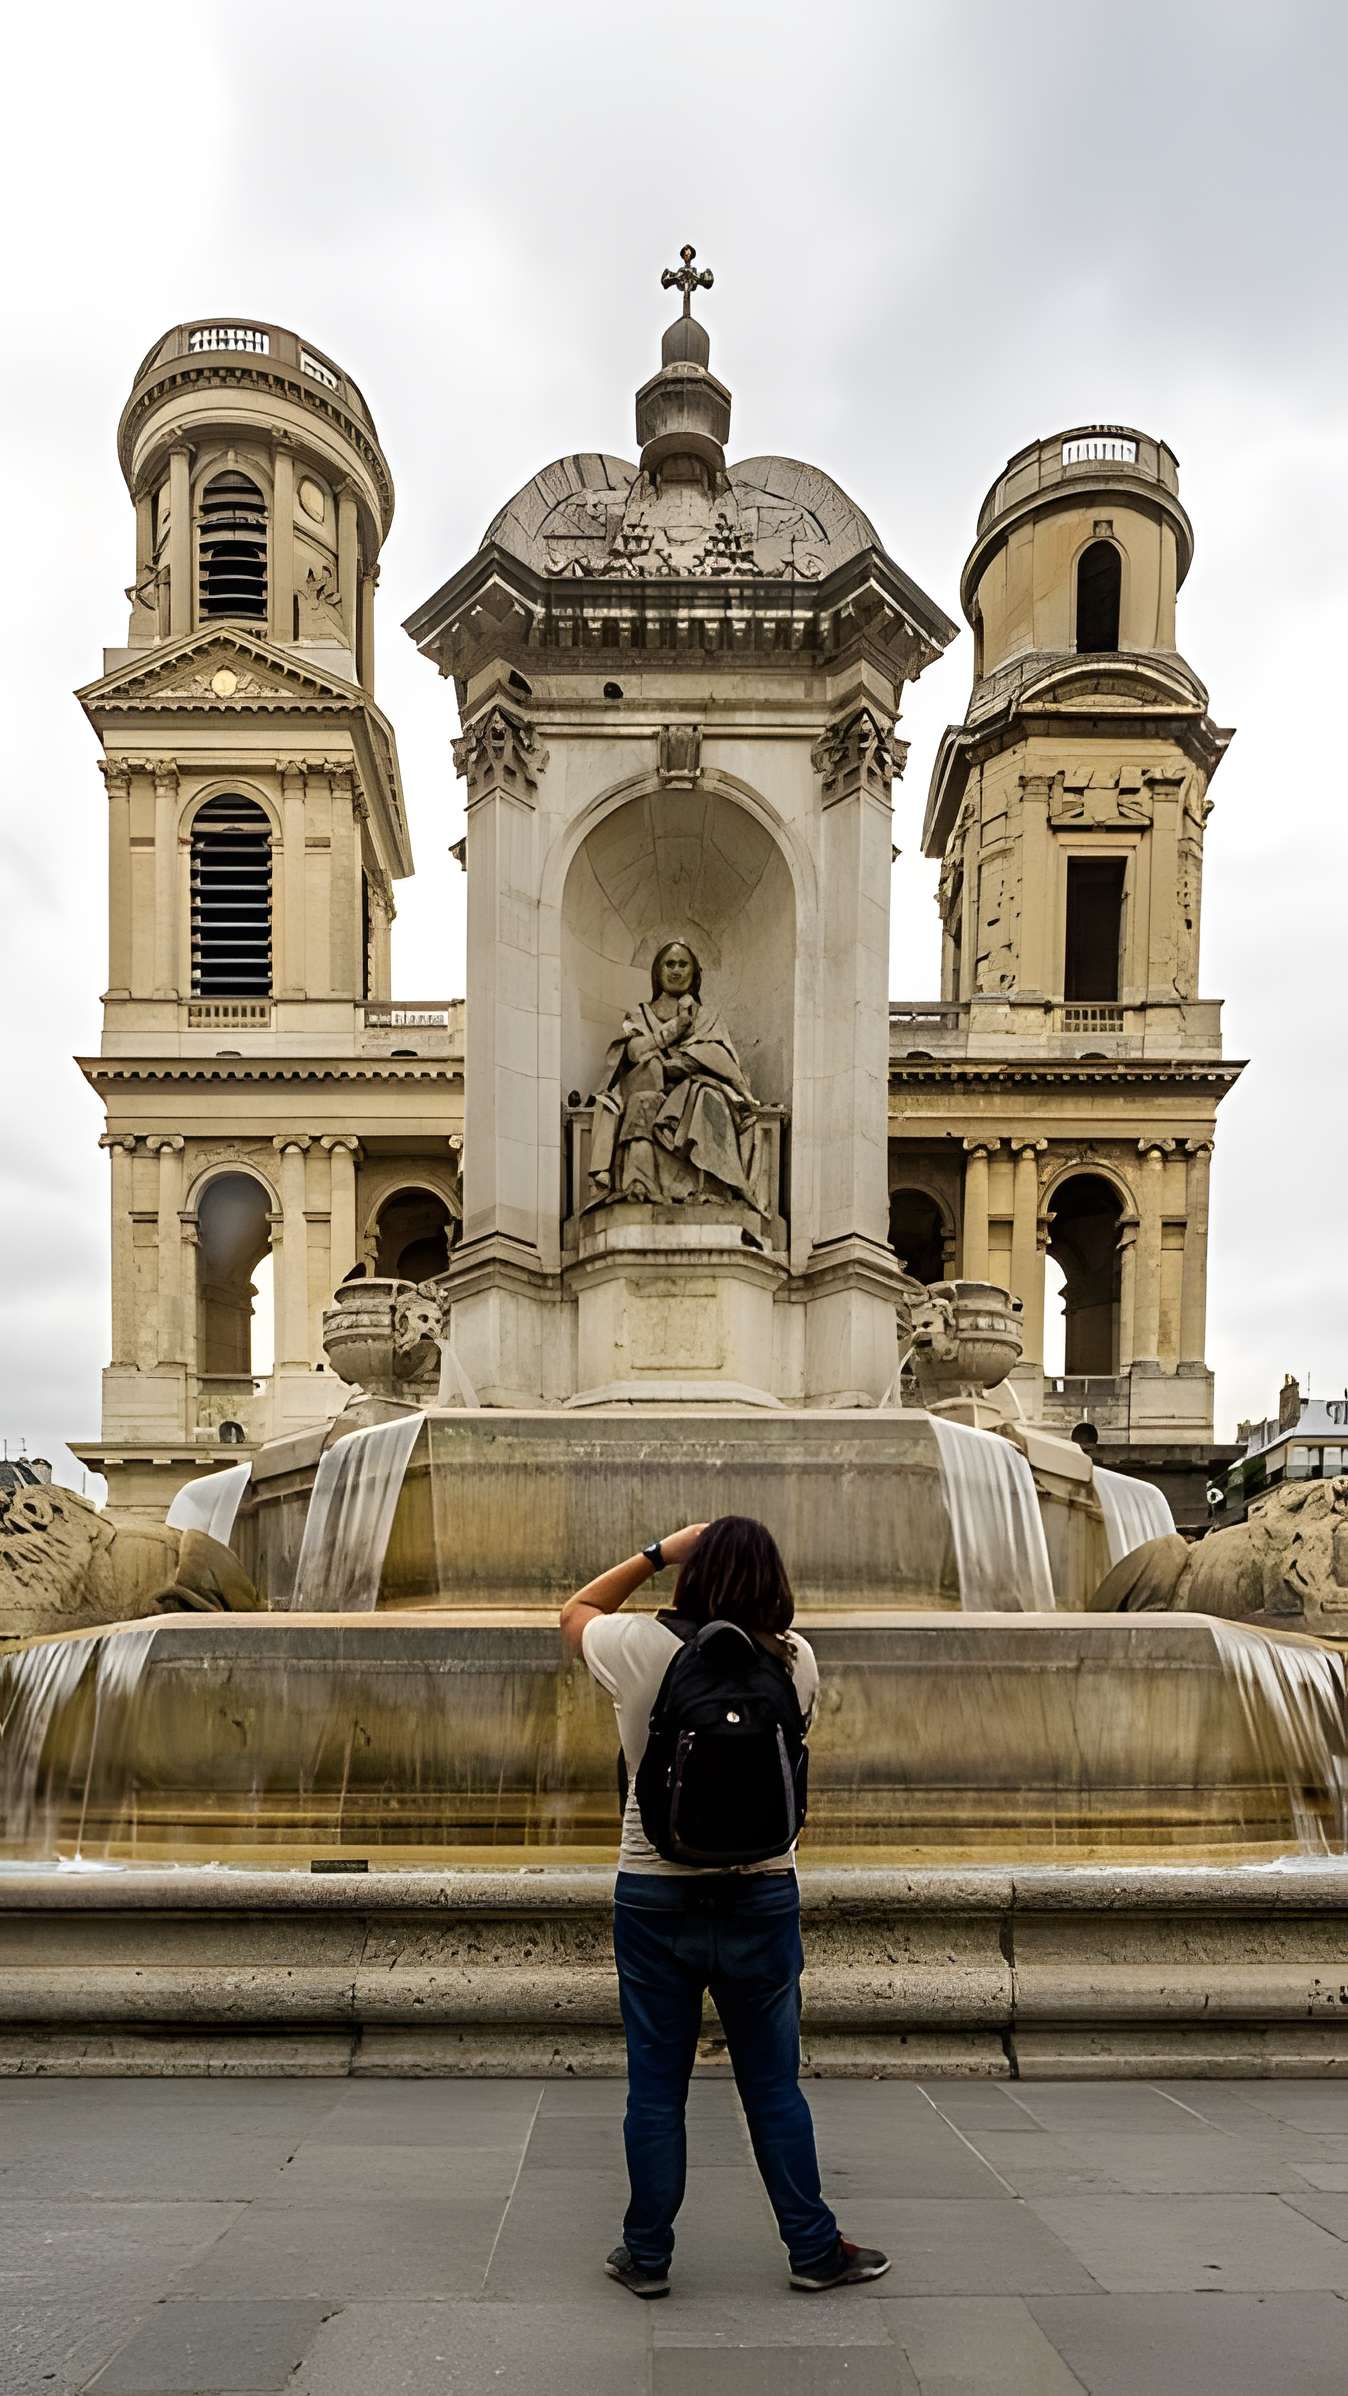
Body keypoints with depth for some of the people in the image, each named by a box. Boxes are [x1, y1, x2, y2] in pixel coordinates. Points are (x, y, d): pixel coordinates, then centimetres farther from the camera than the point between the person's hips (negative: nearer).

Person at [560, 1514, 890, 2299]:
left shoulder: (642, 1648, -13)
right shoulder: (794, 1661, -9)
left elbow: (575, 1612, 8)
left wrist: (656, 1553, 3)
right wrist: (755, 1569, 9)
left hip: (655, 1896, -1)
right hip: (762, 1896, 1)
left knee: (656, 2086, 13)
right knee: (774, 2086, 15)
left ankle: (647, 2256, 26)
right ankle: (815, 2249, 28)